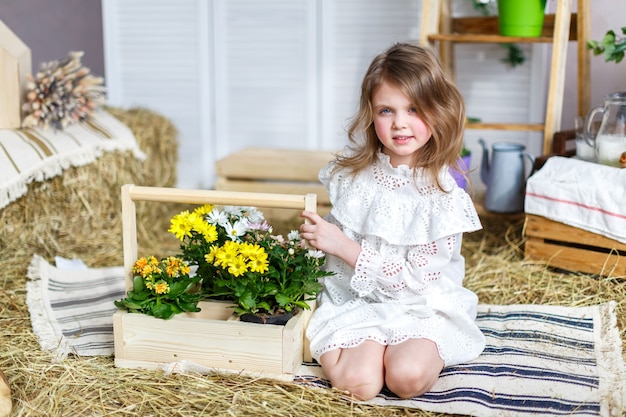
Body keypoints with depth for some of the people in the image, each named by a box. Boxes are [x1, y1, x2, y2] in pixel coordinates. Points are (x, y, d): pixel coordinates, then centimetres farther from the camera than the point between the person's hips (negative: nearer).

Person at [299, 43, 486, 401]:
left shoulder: (444, 192, -13)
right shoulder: (353, 172, -1)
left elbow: (415, 280, -16)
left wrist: (344, 246, -19)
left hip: (420, 307, -1)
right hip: (356, 302, 2)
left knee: (407, 377, -29)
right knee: (359, 383, -25)